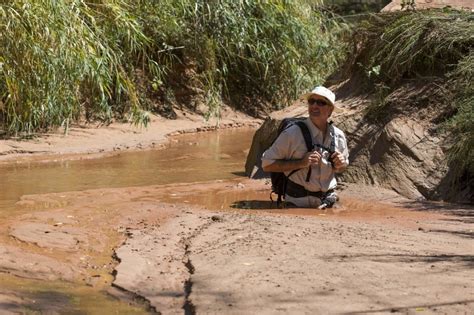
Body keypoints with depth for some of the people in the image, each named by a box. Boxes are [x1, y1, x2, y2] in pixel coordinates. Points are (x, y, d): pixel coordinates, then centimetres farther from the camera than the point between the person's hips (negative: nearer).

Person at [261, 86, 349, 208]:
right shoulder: (292, 134, -14)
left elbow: (342, 166, 19)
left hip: (327, 202, 4)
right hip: (298, 202, -4)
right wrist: (300, 163, -22)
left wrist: (340, 165, -6)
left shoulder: (339, 136, 2)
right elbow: (267, 164, -13)